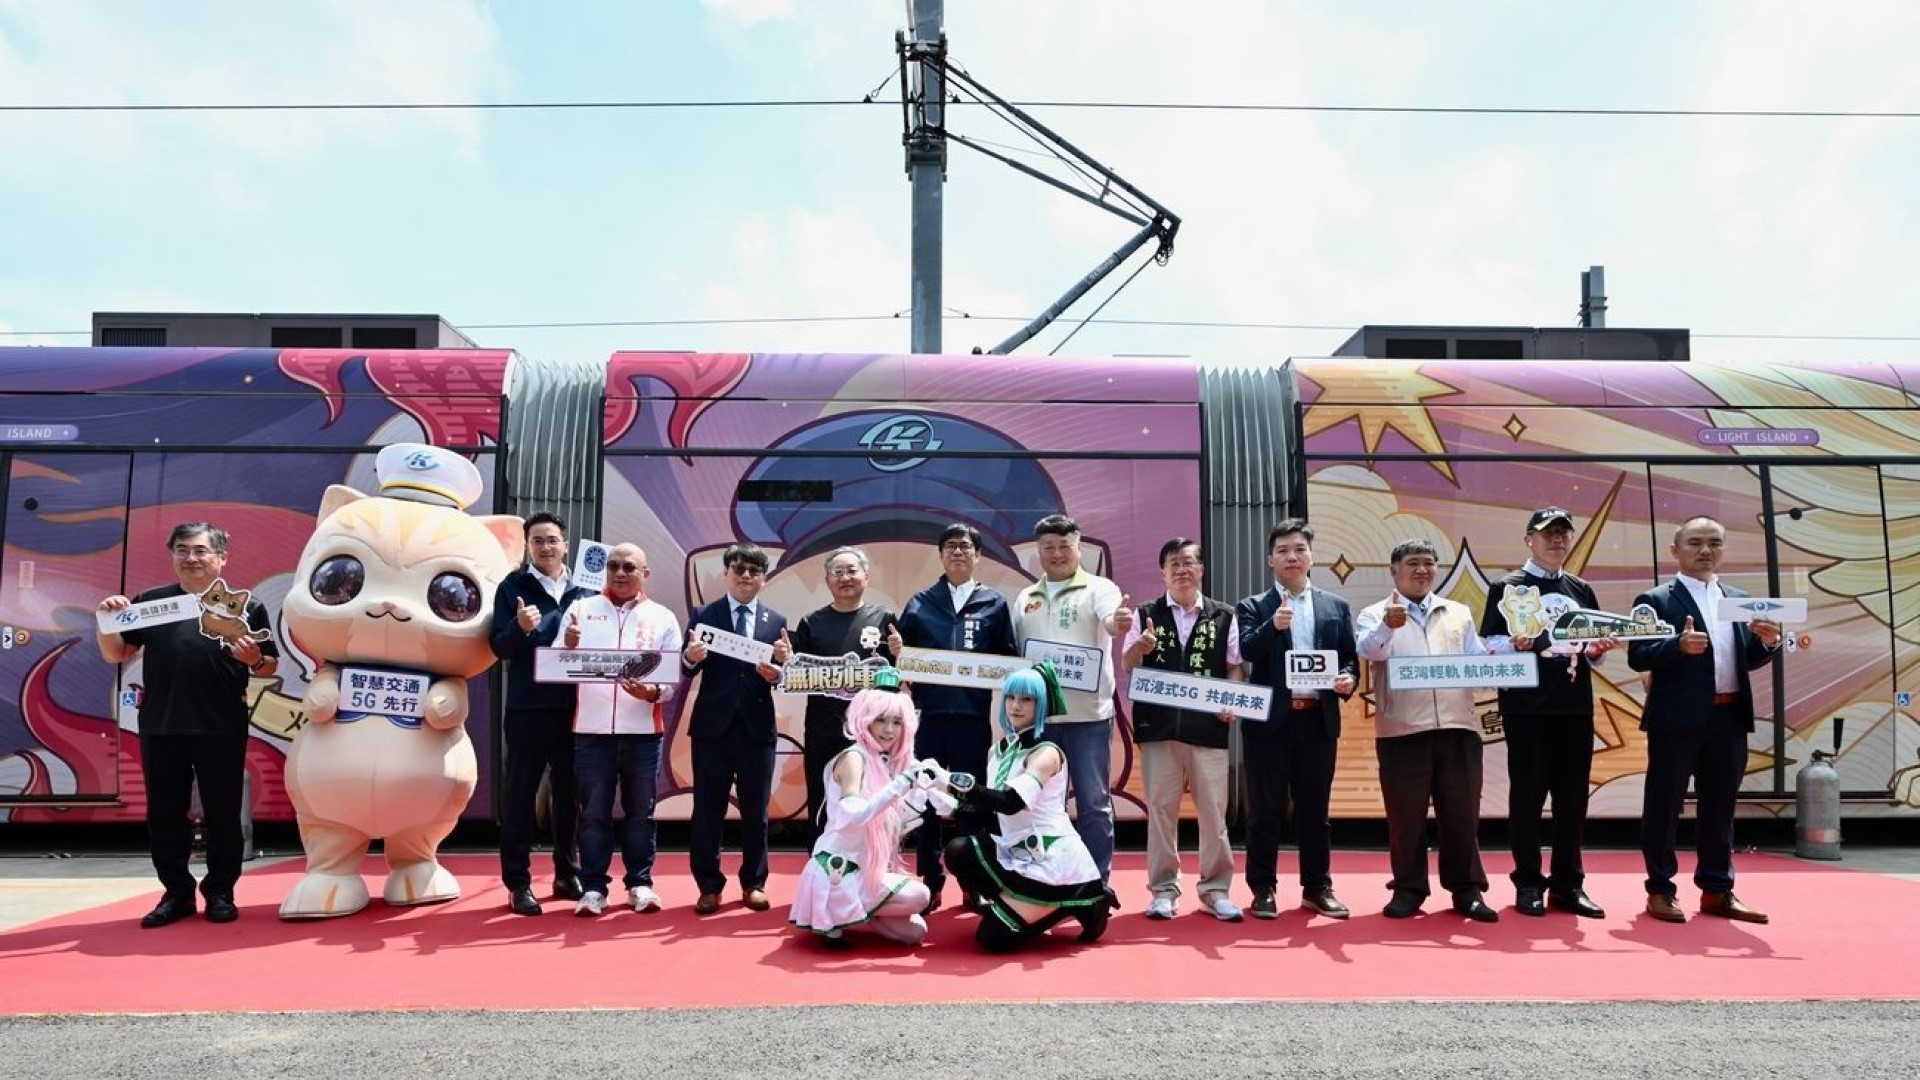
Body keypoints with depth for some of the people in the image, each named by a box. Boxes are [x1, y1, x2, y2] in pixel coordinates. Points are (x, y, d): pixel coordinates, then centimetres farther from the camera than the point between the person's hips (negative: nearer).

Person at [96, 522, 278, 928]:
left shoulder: (246, 606, 4)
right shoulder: (151, 601, 11)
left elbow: (270, 668, 6)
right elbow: (115, 654, 12)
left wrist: (254, 660, -16)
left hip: (222, 729, -3)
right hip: (160, 727, 3)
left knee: (223, 814, 3)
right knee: (164, 814, 9)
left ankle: (220, 892, 15)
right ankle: (176, 892, 20)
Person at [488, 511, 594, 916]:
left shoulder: (585, 590, 8)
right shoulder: (513, 587, 0)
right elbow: (499, 647, -6)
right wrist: (520, 628, -25)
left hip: (575, 707, 3)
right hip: (528, 708, -3)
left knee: (570, 793, 11)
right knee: (520, 794, 2)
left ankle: (567, 874, 23)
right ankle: (518, 883, 8)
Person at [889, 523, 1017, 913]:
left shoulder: (995, 603, 7)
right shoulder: (920, 603, 9)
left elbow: (1009, 659, 6)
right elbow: (904, 655, 8)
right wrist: (895, 651, -12)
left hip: (974, 718, -1)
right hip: (931, 716, 1)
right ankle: (930, 885, 16)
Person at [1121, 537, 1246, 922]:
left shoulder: (1224, 616, 7)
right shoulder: (1146, 615, 7)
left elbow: (1235, 667, 7)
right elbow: (1127, 666, 5)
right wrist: (1141, 647, -17)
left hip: (1208, 725, 0)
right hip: (1158, 725, 0)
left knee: (1213, 810, 4)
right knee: (1160, 808, 5)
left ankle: (1215, 889, 16)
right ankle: (1163, 889, 15)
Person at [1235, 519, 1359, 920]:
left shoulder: (1336, 607, 11)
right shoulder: (1252, 607, 3)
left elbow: (1350, 659, 9)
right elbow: (1245, 653, -13)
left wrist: (1347, 678, -13)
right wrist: (1272, 626, -30)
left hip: (1318, 720, 2)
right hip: (1269, 721, -2)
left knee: (1316, 809, 10)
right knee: (1265, 810, 3)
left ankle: (1317, 887, 20)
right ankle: (1263, 889, 11)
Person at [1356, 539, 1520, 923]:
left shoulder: (1459, 613, 17)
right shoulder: (1376, 615, 4)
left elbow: (1476, 660, 14)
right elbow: (1369, 651, -15)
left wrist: (1512, 645, -3)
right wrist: (1388, 627, -35)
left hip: (1458, 728, 3)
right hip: (1402, 731, -3)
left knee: (1461, 813, 6)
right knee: (1405, 815, 3)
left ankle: (1467, 890, 16)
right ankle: (1408, 889, 14)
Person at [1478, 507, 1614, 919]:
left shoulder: (1582, 590, 15)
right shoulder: (1506, 588, 0)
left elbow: (1592, 652, 18)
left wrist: (1599, 648, -3)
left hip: (1575, 707, 5)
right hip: (1527, 708, -4)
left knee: (1572, 797, 7)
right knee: (1527, 796, 1)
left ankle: (1567, 884, 16)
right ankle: (1528, 884, 10)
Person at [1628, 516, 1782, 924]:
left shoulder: (1739, 600, 15)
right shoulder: (1655, 600, -4)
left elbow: (1749, 659, 15)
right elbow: (1638, 657, -11)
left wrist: (1769, 642, -5)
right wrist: (1678, 645, -27)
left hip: (1729, 718, 6)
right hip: (1677, 718, -6)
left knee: (1719, 807, 12)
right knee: (1664, 805, 2)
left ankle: (1717, 891, 21)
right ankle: (1660, 890, 9)